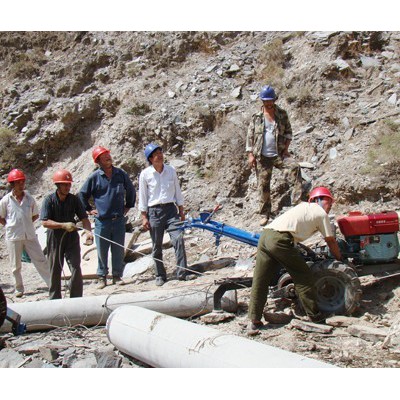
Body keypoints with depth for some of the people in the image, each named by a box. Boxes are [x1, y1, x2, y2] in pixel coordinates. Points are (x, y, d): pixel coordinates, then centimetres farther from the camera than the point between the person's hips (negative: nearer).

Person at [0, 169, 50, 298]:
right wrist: (11, 225, 0)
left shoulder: (29, 198, 2)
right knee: (16, 265, 8)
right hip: (13, 237, -1)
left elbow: (36, 215, 14)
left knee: (41, 261, 0)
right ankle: (19, 288, 23)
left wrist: (26, 223, 4)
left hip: (30, 235, 1)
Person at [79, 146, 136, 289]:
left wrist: (128, 206, 17)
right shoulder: (94, 177, -2)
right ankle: (102, 277, 15)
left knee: (119, 250, 6)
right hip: (101, 220, -2)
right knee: (102, 251, 3)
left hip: (119, 219, 2)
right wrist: (89, 209, 8)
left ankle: (117, 276, 17)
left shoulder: (121, 174, 4)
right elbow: (82, 195, 11)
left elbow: (131, 191, 21)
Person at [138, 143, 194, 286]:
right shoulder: (145, 174, -3)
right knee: (157, 246, 5)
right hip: (154, 211, -1)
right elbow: (142, 197, 1)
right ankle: (160, 276, 17)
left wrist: (181, 211, 11)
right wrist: (144, 217, -2)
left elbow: (177, 192, 12)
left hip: (171, 209, 2)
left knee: (178, 239, -13)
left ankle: (182, 273, -9)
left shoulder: (171, 170, 5)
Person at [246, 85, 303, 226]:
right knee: (263, 185, 3)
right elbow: (250, 136, 5)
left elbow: (288, 131, 11)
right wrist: (250, 155, -2)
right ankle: (265, 215, 16)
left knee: (294, 167, -28)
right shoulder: (256, 117, 4)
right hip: (262, 156, 0)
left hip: (279, 154, 0)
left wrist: (286, 148, -3)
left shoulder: (282, 114, 6)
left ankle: (297, 201, -27)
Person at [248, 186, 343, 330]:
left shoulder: (303, 206, 32)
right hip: (280, 239, -7)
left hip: (265, 235, 7)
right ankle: (313, 315, 14)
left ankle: (254, 320, 6)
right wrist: (340, 259, 31)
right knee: (303, 277, 7)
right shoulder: (321, 214, 13)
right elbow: (331, 242, 17)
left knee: (260, 280, 7)